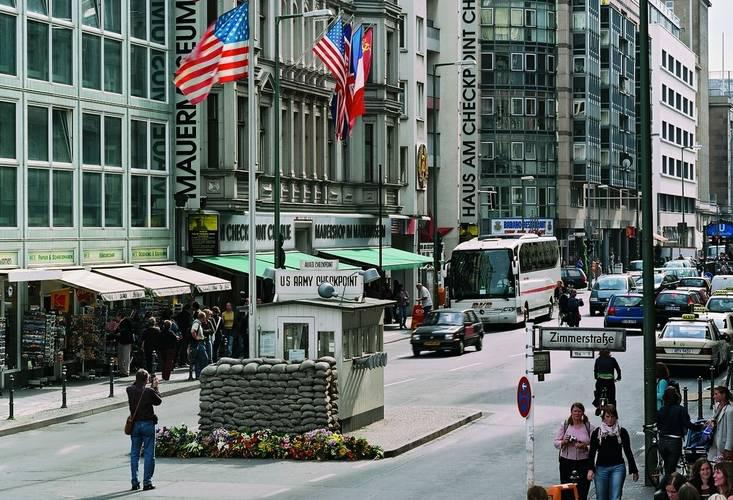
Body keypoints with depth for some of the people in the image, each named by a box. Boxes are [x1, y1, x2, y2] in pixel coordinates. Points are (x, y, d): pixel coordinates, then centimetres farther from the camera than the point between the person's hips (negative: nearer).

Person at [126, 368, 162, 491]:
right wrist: (155, 387, 10)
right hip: (148, 424, -4)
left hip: (135, 424, 4)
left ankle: (135, 482, 10)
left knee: (134, 454, 10)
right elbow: (159, 401, 2)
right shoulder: (149, 391, -14)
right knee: (149, 454, 3)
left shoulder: (130, 390, -4)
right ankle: (147, 482, 0)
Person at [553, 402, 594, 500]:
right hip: (566, 462, 1)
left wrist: (585, 446, -18)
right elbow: (556, 443, 6)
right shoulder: (564, 425, 5)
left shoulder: (589, 427, 3)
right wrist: (563, 442, -15)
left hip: (583, 462, -1)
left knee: (582, 491, -5)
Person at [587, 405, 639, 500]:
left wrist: (634, 470, 9)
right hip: (601, 468, 1)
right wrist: (590, 469, -9)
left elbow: (628, 451, 9)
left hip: (617, 468, -1)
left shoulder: (622, 432, 4)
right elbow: (592, 452, 3)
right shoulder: (597, 432, 5)